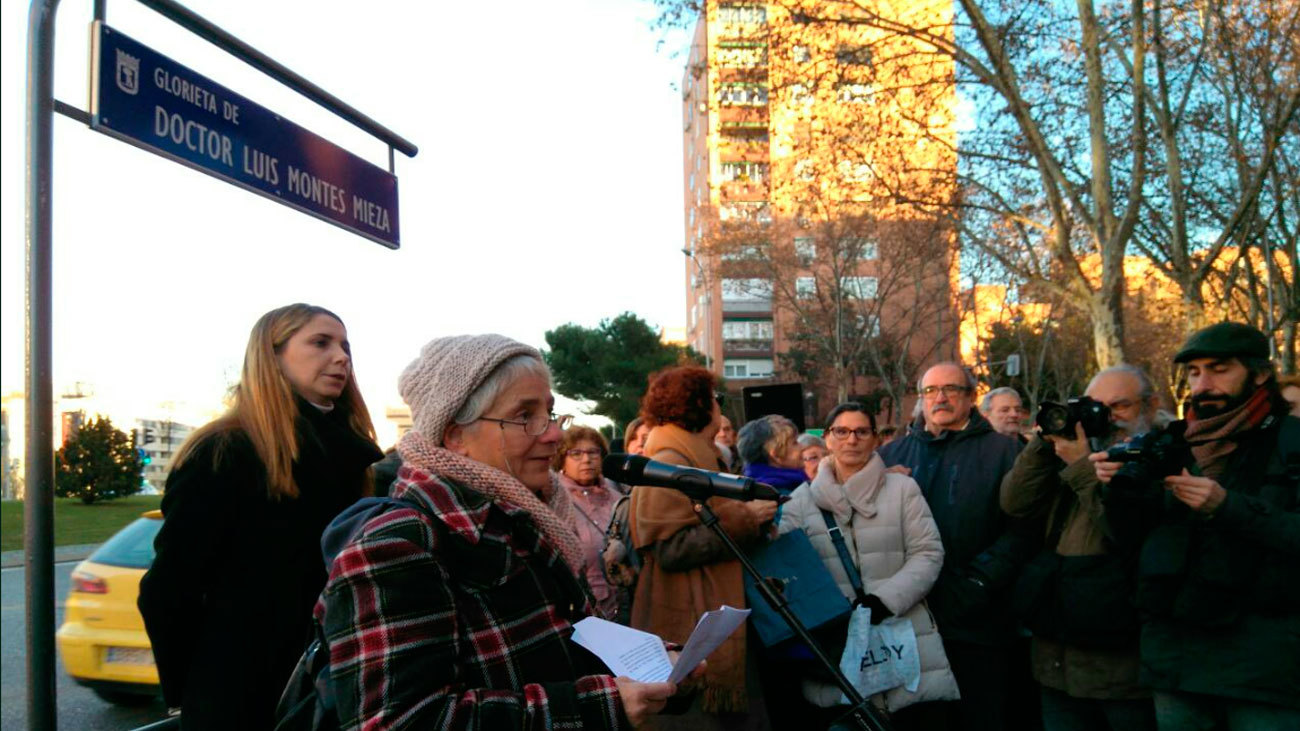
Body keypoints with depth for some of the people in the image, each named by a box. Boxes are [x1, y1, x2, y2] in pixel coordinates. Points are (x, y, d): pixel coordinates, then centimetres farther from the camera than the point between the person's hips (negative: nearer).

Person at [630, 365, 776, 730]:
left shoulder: (696, 458, 17)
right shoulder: (669, 463, -15)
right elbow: (671, 548, -23)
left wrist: (750, 512, 14)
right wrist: (745, 519, -17)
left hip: (710, 624, 10)